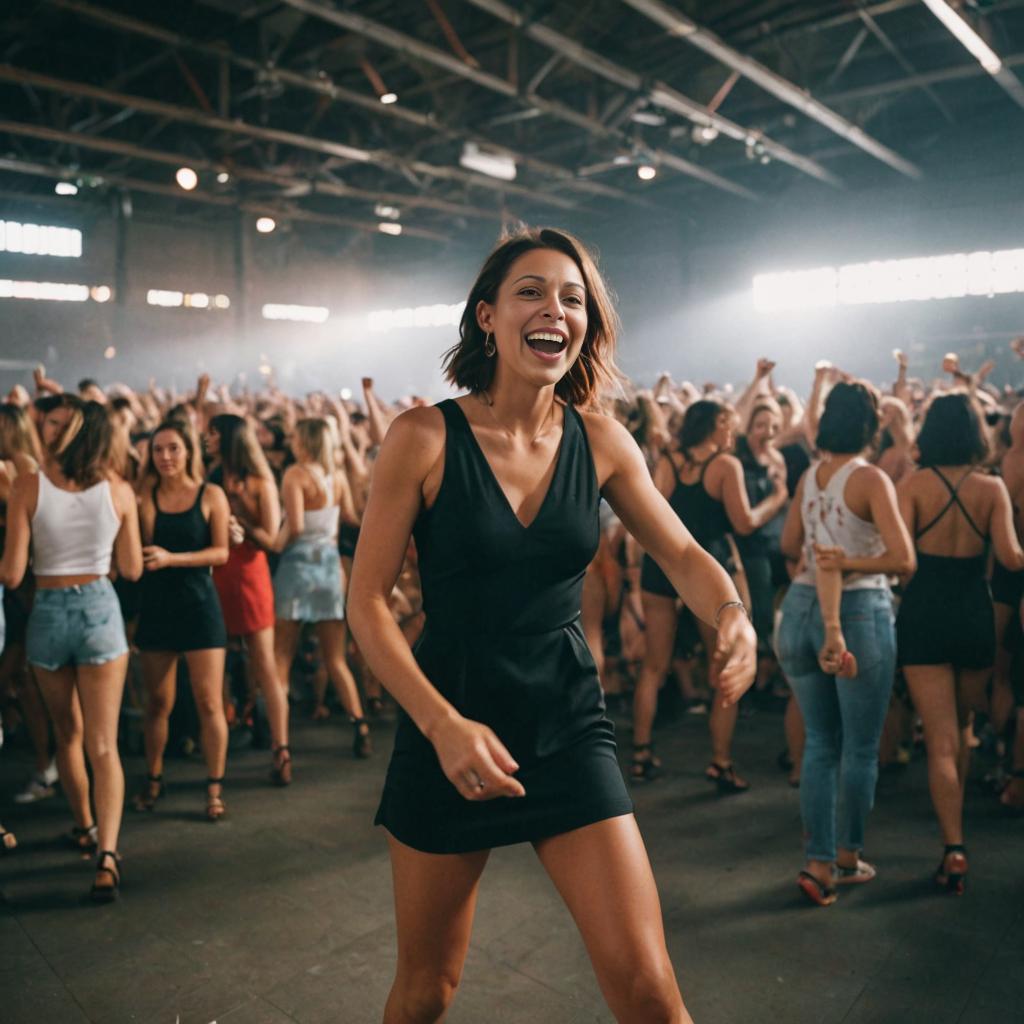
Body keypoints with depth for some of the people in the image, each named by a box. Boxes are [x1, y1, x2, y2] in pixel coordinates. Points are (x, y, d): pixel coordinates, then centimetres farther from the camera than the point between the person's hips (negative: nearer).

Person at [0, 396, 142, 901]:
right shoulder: (118, 490, -6)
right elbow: (132, 569, 3)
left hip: (48, 613, 0)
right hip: (100, 609, 0)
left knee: (68, 733, 22)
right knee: (103, 743, 2)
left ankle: (84, 825, 39)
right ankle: (107, 851, -10)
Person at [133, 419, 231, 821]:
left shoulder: (210, 495, -2)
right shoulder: (146, 495, 5)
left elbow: (221, 552, -7)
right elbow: (142, 550, -5)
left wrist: (171, 557, -17)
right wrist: (145, 503, -14)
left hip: (199, 604, -2)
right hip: (156, 606, 3)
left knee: (209, 703, -2)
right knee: (157, 703, 12)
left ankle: (214, 787, 10)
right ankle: (153, 780, 29)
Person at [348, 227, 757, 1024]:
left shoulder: (600, 441, -1)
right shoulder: (425, 438, -11)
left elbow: (683, 553, 6)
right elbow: (367, 601, -10)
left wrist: (732, 615, -16)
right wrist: (442, 722, -22)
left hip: (569, 728, 2)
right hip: (447, 732, -2)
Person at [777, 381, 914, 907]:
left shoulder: (808, 476, 6)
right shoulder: (871, 479, -11)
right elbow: (903, 559, -18)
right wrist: (852, 563, -7)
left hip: (801, 608, 6)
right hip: (858, 611, -5)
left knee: (820, 742, 14)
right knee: (860, 748, 12)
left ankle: (819, 863, 12)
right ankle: (847, 856, 27)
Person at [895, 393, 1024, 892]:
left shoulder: (914, 484, -7)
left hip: (924, 613, -2)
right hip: (975, 613, 2)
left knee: (940, 741, 2)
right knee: (962, 725, 25)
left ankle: (954, 848, -5)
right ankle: (954, 818, 38)